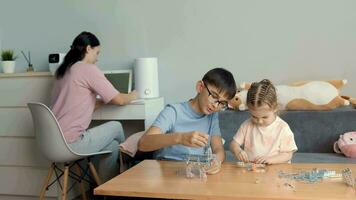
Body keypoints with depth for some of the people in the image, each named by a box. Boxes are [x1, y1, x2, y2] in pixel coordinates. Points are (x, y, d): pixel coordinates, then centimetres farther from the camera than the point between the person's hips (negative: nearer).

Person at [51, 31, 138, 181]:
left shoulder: (63, 71, 15)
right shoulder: (88, 69, -10)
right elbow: (119, 100, -6)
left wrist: (104, 100, 17)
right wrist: (132, 96, 14)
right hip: (71, 144, -8)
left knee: (112, 144, 18)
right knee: (116, 127, 13)